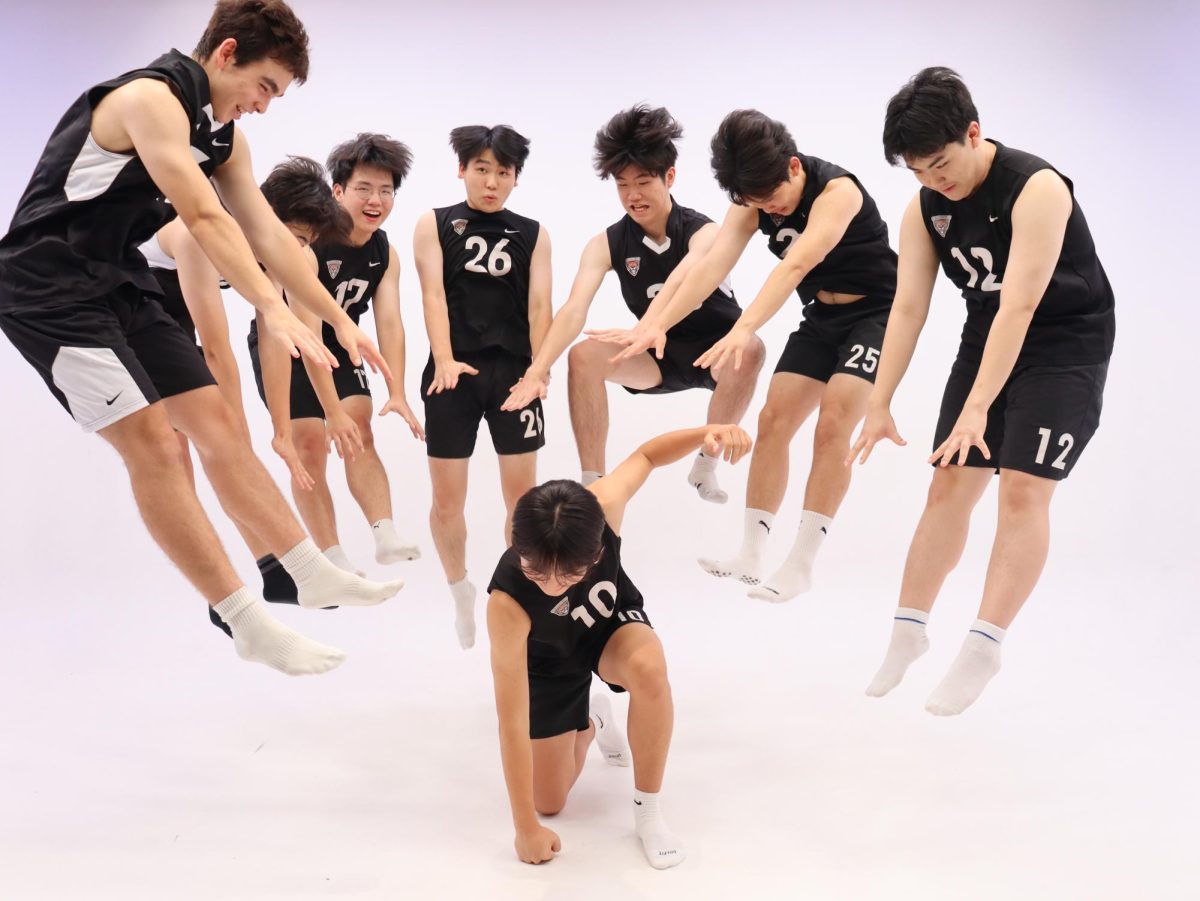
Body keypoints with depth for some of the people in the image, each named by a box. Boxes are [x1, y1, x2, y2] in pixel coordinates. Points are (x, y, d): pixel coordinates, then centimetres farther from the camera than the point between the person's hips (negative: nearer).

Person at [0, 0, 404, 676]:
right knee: (154, 445, -15)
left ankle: (314, 574, 11)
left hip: (122, 285, 9)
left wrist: (340, 320, 7)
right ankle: (250, 624, -10)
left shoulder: (224, 136, 10)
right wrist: (275, 310, -35)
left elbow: (269, 234, 10)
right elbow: (206, 218, -28)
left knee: (217, 423, 5)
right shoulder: (152, 97, -18)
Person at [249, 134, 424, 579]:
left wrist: (397, 394, -34)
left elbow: (390, 323, -20)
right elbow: (307, 332, -35)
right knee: (310, 445, -9)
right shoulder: (306, 243, -30)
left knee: (361, 433, -11)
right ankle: (333, 557, -5)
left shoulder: (386, 254, -10)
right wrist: (333, 411, -40)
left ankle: (386, 535, -17)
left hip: (337, 345, 5)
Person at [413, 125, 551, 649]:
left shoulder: (533, 235, 9)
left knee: (522, 496, 3)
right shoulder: (434, 225, 5)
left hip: (513, 373, 1)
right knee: (447, 500, 3)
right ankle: (461, 592, 24)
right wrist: (444, 361, -22)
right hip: (455, 374, -1)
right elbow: (434, 295, -6)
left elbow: (539, 303, 0)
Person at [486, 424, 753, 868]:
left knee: (648, 668, -37)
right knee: (549, 801, 6)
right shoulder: (507, 603, -42)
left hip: (612, 621, 1)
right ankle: (590, 721, 39)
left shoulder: (600, 508, -38)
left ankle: (648, 809, -12)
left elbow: (644, 456, -14)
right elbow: (512, 720, -34)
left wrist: (708, 433, -34)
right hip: (550, 662, 0)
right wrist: (526, 827, -27)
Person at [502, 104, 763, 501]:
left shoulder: (704, 232, -20)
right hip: (662, 354, 3)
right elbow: (575, 308, -26)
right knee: (584, 355, -22)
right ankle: (593, 482, -15)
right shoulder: (606, 244, -11)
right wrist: (537, 370, -43)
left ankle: (706, 464, -16)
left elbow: (681, 285, -43)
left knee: (749, 348, -36)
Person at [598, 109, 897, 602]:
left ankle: (800, 564, -13)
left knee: (832, 424, -19)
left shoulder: (838, 190, -26)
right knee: (773, 420, -3)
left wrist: (745, 330, -56)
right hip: (821, 317, 6)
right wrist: (656, 324, -37)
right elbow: (711, 266, -22)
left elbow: (794, 266, -42)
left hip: (878, 313, -6)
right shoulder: (752, 200, -9)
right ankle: (750, 556, 3)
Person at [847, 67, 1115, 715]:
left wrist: (976, 408, -37)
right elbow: (908, 306, -8)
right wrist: (879, 404, -12)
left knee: (1022, 489, -15)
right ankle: (908, 630, 13)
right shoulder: (924, 207, -6)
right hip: (987, 339, 6)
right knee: (948, 484, 3)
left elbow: (1019, 307, -32)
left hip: (1066, 348, -6)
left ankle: (983, 649, -9)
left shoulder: (1037, 188, -26)